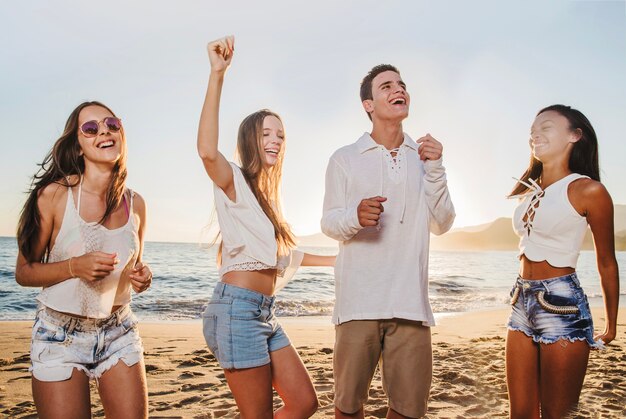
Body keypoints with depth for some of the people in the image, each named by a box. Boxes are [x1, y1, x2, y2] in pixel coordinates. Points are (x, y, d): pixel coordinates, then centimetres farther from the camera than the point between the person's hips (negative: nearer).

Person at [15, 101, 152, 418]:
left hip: (118, 332, 3)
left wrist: (142, 277, -6)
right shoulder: (54, 194, -12)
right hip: (60, 336, -3)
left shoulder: (135, 203, 0)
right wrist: (75, 266, -23)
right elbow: (23, 272, -6)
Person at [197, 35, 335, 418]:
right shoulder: (233, 180, -5)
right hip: (236, 308, -8)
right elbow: (207, 151, -28)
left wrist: (337, 259, 35)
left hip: (264, 314, 8)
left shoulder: (267, 195, 20)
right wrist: (217, 74, -31)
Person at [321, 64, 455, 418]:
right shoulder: (345, 159, 6)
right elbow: (328, 223, 3)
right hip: (358, 299, -2)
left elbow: (441, 225, 8)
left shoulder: (423, 157, 13)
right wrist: (355, 216, -20)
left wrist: (435, 169, -5)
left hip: (410, 300, 2)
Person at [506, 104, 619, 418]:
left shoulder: (588, 190, -8)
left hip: (563, 307, -6)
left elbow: (606, 262, 0)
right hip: (522, 304, 6)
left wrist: (610, 326, 7)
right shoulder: (528, 192, 11)